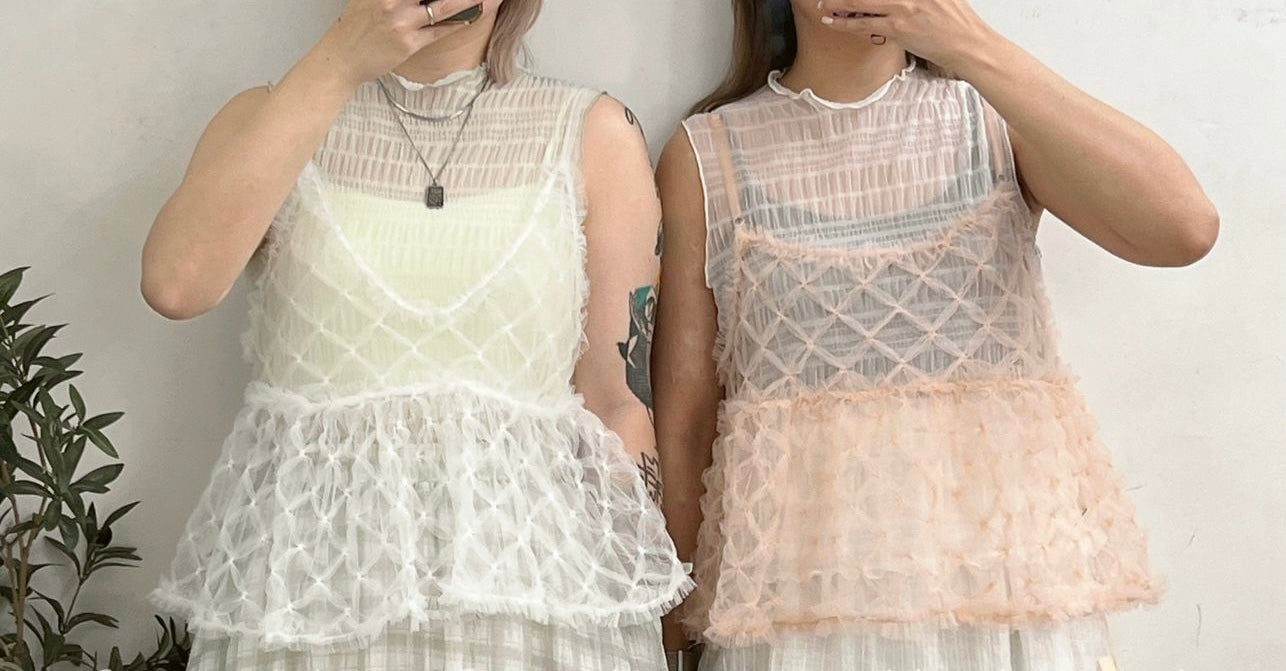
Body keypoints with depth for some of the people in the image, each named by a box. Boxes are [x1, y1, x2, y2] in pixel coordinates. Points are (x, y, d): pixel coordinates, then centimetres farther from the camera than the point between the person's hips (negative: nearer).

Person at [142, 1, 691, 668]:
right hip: (303, 584, 1)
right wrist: (338, 63, -16)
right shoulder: (273, 119, 3)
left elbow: (621, 403, 3)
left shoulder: (593, 136, 0)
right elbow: (176, 284, -17)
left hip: (531, 581, 0)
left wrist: (625, 607, 3)